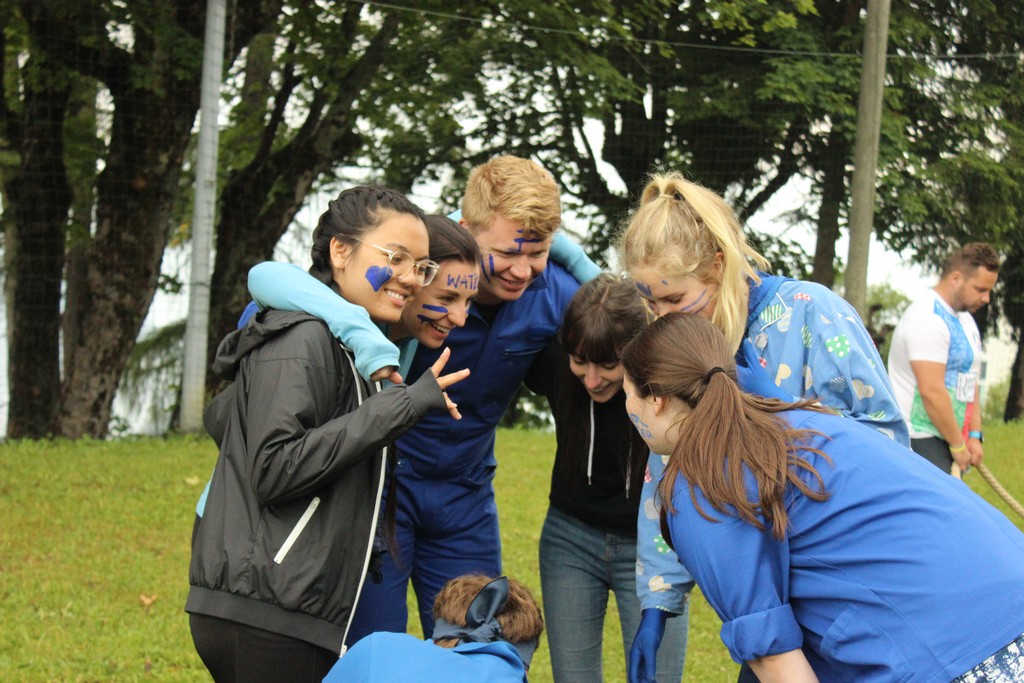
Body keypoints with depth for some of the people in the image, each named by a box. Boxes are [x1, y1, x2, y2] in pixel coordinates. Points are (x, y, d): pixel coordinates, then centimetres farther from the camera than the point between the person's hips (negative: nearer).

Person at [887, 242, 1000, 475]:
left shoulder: (965, 318, 16)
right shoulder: (927, 318, -17)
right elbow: (931, 392, -22)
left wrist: (974, 436, 9)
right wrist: (958, 446, -14)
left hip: (947, 439, 10)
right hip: (919, 443, -9)